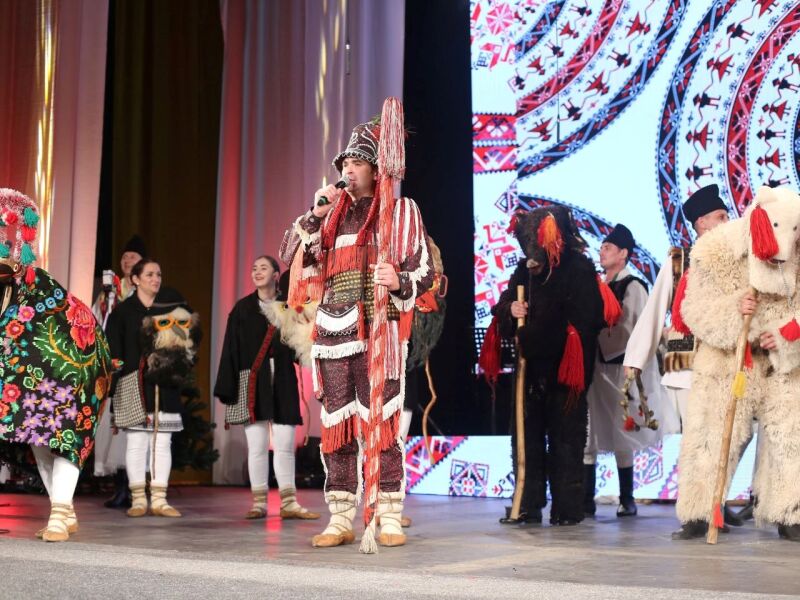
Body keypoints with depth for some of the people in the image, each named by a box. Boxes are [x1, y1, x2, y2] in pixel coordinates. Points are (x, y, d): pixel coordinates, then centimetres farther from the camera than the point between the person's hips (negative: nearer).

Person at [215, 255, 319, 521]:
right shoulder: (243, 308, 7)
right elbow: (231, 349, 3)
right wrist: (227, 388, -3)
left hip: (282, 381, 1)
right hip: (252, 382, 0)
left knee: (285, 444, -1)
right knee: (256, 445, 0)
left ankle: (289, 504, 4)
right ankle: (258, 503, 6)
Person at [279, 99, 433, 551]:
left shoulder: (401, 213, 5)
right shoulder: (335, 214, 17)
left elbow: (426, 273, 2)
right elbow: (292, 257, 12)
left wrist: (399, 282, -20)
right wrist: (316, 214, 2)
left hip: (378, 335, -4)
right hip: (333, 335, 5)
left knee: (381, 423, -6)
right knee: (337, 426, 5)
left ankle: (390, 519, 1)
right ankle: (341, 520, 12)